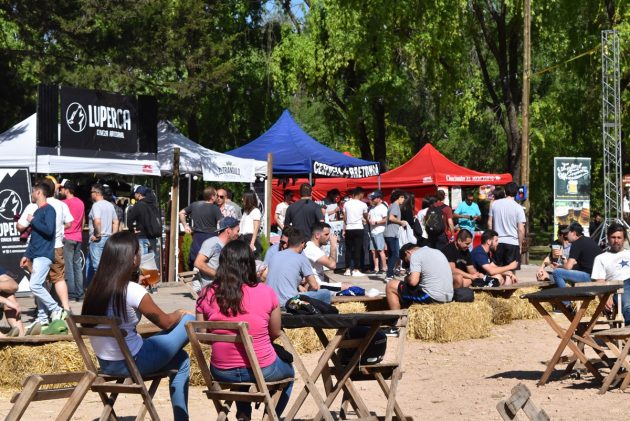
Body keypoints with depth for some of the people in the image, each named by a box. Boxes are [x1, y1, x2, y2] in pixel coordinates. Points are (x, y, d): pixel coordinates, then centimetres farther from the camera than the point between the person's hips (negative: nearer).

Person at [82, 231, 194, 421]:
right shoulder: (134, 291, -21)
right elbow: (166, 322, -5)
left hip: (105, 363, 8)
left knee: (180, 359, 27)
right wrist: (179, 313, 16)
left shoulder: (95, 287, -3)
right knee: (189, 321, 6)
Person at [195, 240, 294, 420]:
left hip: (221, 372, 3)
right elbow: (275, 333, -1)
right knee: (288, 370, 32)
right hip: (262, 371, -2)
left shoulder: (207, 294, -10)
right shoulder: (266, 293, -13)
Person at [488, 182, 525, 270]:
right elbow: (521, 230, -11)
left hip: (498, 242, 3)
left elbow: (489, 223, 5)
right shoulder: (518, 208, -9)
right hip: (513, 243, -3)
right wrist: (520, 245, 1)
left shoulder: (494, 204, 0)